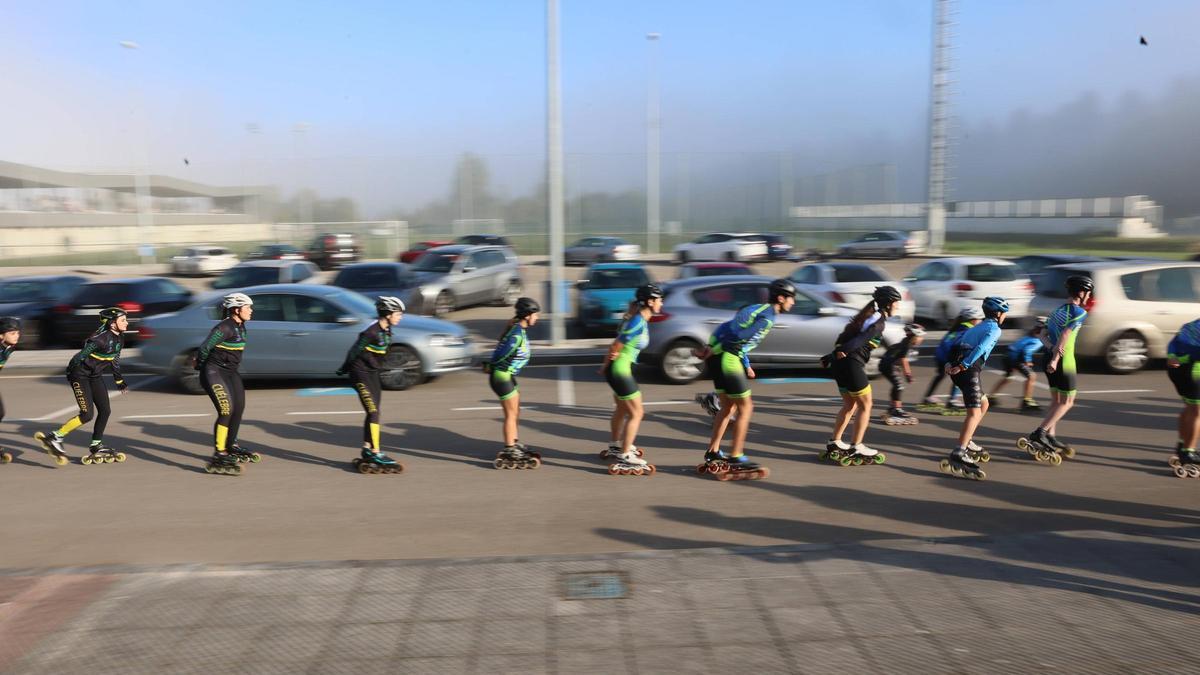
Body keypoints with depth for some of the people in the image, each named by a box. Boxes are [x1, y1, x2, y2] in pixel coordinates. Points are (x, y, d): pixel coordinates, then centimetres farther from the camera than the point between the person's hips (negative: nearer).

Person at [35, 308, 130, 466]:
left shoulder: (119, 338, 2)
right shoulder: (100, 338, -25)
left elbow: (115, 359, 17)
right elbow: (81, 355, -26)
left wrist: (119, 380, 23)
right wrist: (70, 372, -31)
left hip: (95, 376, 9)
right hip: (80, 374, -9)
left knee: (105, 411, 5)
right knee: (87, 414, -13)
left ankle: (96, 447, 17)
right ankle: (53, 438, 1)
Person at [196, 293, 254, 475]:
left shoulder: (241, 327, 7)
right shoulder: (224, 328, -21)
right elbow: (205, 348, -18)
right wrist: (200, 366, -2)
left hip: (231, 372, 9)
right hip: (214, 372, -9)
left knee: (239, 407, 12)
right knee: (226, 410, -18)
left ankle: (231, 447, 31)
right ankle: (218, 457, -16)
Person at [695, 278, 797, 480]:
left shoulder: (757, 309, 20)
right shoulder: (768, 316, -12)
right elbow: (738, 336, -21)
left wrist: (746, 365, 26)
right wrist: (713, 350, -15)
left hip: (719, 357, 10)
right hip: (727, 359, -10)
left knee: (728, 407, 19)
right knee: (745, 407, 0)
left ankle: (713, 452, 24)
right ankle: (736, 457, 5)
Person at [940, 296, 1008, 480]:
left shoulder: (978, 327, 28)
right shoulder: (994, 329, 1)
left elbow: (958, 342, 23)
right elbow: (981, 347, -16)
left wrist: (951, 364, 14)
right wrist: (963, 366, -21)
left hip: (957, 366, 9)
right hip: (968, 369, -9)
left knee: (983, 404, 26)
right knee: (974, 413, -18)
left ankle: (967, 443, 27)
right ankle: (958, 456, -34)